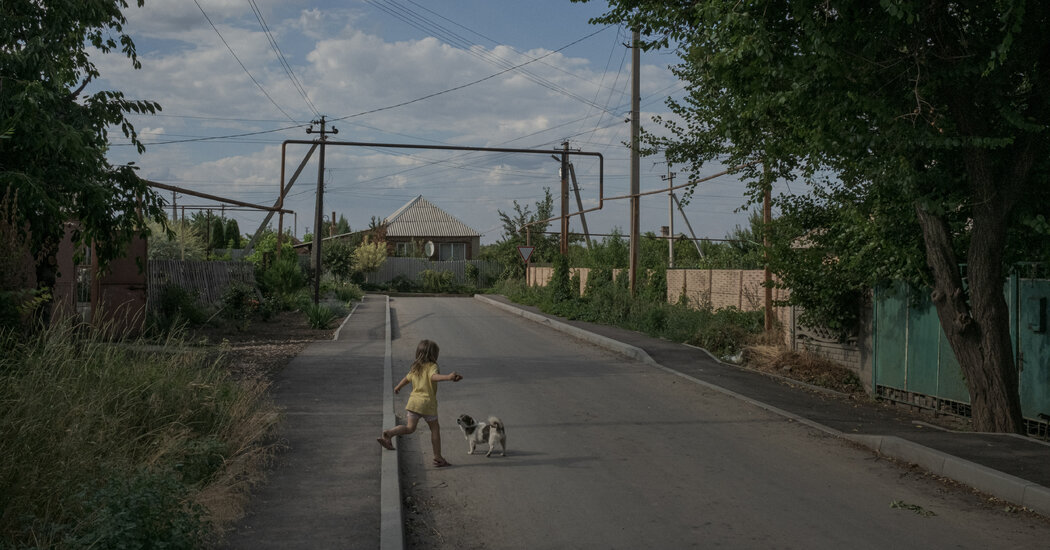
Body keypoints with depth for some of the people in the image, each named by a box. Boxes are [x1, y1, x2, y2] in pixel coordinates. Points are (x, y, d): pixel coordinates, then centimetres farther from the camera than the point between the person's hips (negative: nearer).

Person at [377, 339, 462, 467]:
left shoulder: (415, 367, 14)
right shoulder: (431, 366, -8)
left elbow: (406, 379, 28)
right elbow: (434, 376, -29)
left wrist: (397, 387, 47)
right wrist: (448, 377, -44)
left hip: (413, 401, 6)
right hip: (427, 403, -6)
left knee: (410, 427, 2)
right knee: (435, 429, 8)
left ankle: (389, 433, -23)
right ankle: (438, 457, 12)